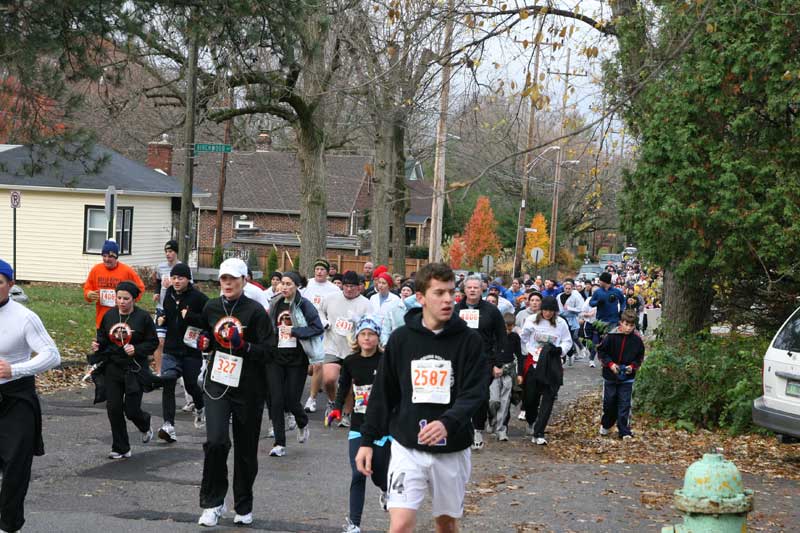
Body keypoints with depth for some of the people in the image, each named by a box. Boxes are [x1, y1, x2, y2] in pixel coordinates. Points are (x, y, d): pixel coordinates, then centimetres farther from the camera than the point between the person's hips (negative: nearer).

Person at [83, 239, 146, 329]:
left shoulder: (127, 271, -5)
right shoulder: (95, 270, 2)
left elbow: (139, 288, 4)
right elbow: (87, 288, 12)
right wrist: (89, 294, -11)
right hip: (101, 319, 3)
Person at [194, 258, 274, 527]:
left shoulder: (255, 311, -7)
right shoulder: (212, 307, 6)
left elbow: (268, 351, -9)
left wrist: (244, 346, -24)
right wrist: (204, 342, 1)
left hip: (248, 387, -2)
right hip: (217, 382, 2)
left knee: (246, 449, 8)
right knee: (216, 441, -15)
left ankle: (244, 507, 26)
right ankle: (213, 503, -1)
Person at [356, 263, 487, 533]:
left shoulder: (469, 340, -5)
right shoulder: (401, 339, -1)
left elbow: (474, 394, -11)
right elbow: (383, 393, 6)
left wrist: (448, 423, -29)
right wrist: (367, 439, 4)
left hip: (452, 450, 0)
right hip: (407, 447, 0)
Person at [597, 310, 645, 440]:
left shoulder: (637, 340, -6)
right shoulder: (612, 336, -12)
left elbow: (640, 357, 7)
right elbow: (601, 351, -3)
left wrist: (633, 366, -10)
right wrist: (610, 364, -15)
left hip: (627, 378, 0)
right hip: (610, 376, 0)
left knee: (624, 404, -2)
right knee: (609, 402, 12)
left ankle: (624, 431, 3)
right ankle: (606, 425, 35)